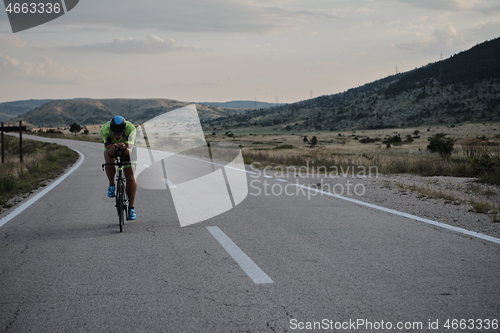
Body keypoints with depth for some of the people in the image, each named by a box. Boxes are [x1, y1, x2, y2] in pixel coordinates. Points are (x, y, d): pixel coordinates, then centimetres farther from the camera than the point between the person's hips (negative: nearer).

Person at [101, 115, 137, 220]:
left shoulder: (130, 129, -37)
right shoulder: (105, 129, -35)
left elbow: (129, 151, -41)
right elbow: (109, 152, -39)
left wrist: (124, 148, -63)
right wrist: (113, 149, -61)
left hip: (127, 149, 0)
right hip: (111, 148, 0)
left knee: (130, 177, -12)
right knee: (109, 159, -35)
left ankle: (131, 208, -4)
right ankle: (112, 185, -12)